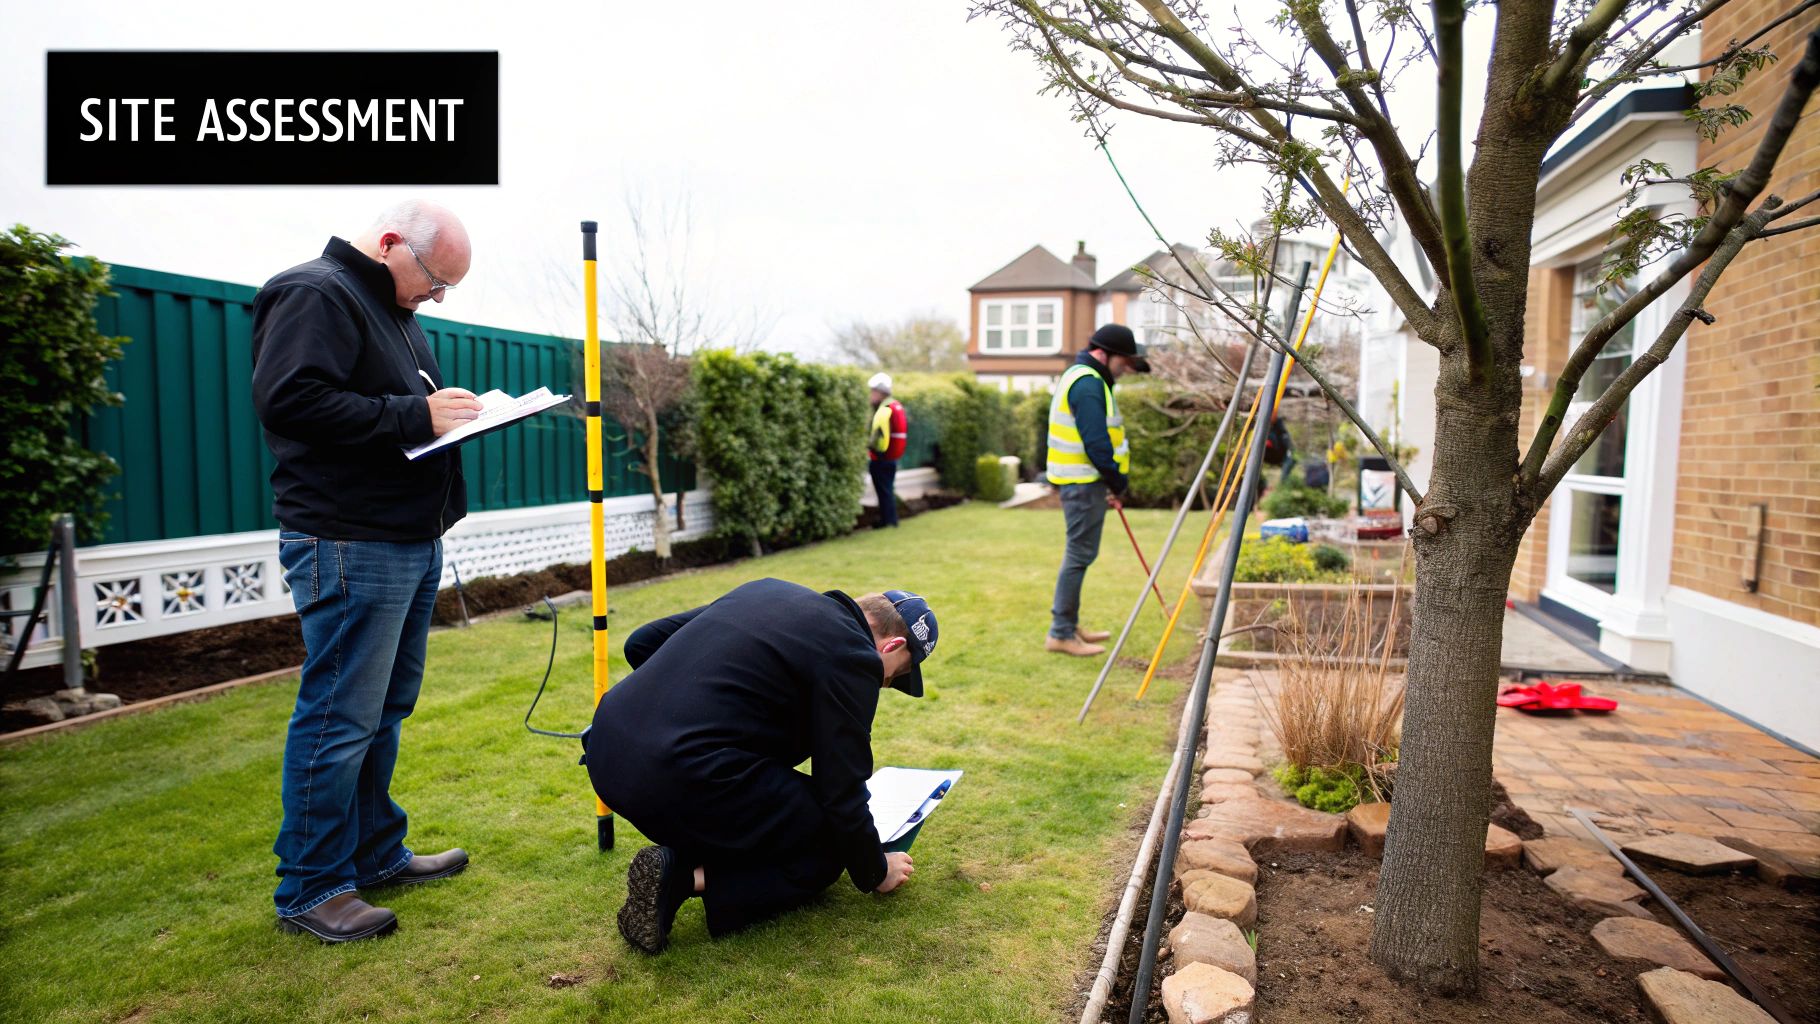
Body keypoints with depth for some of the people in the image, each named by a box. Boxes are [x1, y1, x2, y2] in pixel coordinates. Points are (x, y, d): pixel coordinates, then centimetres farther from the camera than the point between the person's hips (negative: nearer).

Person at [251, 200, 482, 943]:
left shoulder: (393, 309, 20)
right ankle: (310, 889, 10)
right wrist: (414, 415, -22)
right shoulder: (314, 294, -11)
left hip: (412, 544, 10)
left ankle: (377, 854, 29)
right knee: (340, 719, -3)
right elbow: (288, 399, -23)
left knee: (385, 712, 16)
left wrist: (456, 410, 5)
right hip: (350, 547, -10)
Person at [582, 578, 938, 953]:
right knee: (825, 851, 10)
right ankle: (684, 878, -7)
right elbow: (842, 794, -2)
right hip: (679, 778, -9)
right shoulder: (851, 658, -4)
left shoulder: (767, 591, 18)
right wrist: (875, 873, 17)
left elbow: (641, 643, 23)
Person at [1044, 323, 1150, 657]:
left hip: (1083, 480, 11)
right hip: (1084, 482, -11)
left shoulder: (1084, 377, 18)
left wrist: (1113, 483, 14)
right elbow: (1096, 442, -22)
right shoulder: (1088, 383, -16)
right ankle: (1061, 633, -1)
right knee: (1080, 554, -6)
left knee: (1079, 553, 16)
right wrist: (1119, 480, -10)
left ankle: (1068, 625, 25)